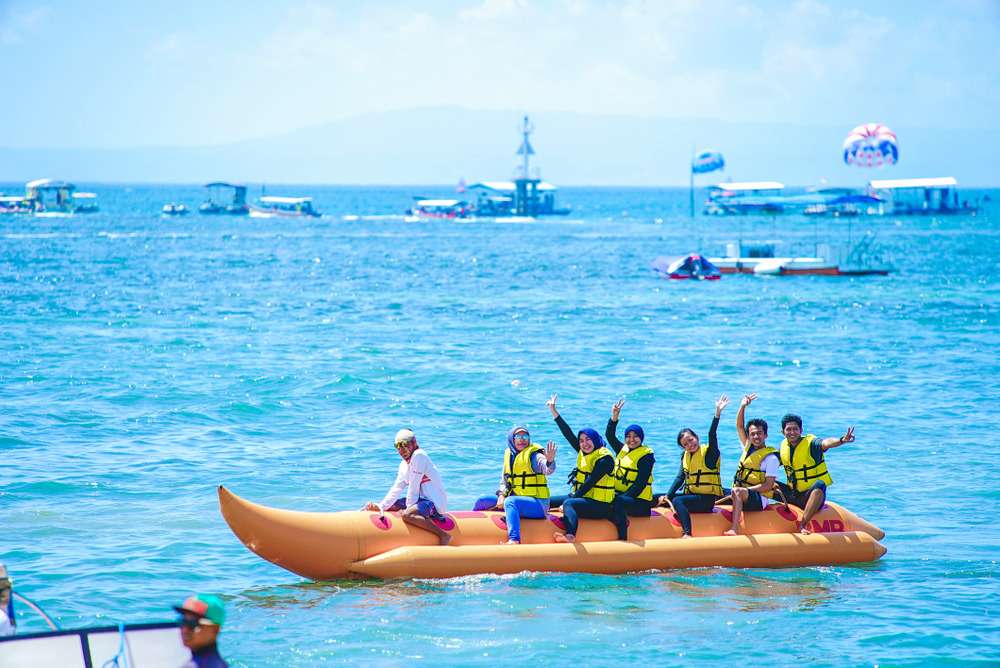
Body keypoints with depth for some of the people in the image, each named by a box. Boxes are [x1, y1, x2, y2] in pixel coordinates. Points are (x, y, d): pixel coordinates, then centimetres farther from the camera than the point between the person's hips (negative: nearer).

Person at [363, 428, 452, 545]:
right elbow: (396, 489, 8)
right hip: (422, 499, 10)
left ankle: (443, 535, -30)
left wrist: (409, 509, -16)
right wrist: (381, 506, -4)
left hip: (435, 502, -10)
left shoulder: (419, 456, -15)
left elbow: (414, 487, -18)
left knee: (407, 515, -36)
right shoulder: (404, 465, 12)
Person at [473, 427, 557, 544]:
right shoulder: (509, 455, 10)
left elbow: (548, 470, -31)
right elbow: (504, 480, 18)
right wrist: (501, 495, -2)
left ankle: (514, 540, -51)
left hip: (537, 503, -8)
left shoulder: (533, 455, -11)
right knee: (482, 502, 8)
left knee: (510, 502, -38)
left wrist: (549, 461, -54)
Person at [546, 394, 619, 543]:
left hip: (601, 506, -9)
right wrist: (554, 412, 10)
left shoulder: (605, 459, -12)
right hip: (585, 499, 9)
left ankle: (570, 536, -52)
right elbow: (568, 434, 12)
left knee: (569, 503, -28)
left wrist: (572, 498, -17)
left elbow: (590, 482, -17)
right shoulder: (583, 453, 12)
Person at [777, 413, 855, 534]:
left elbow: (825, 443, -35)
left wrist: (841, 440, -55)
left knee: (819, 485, -39)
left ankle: (802, 525, -39)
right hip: (793, 494, 6)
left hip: (812, 495, -6)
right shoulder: (784, 446, 5)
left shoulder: (811, 443, -13)